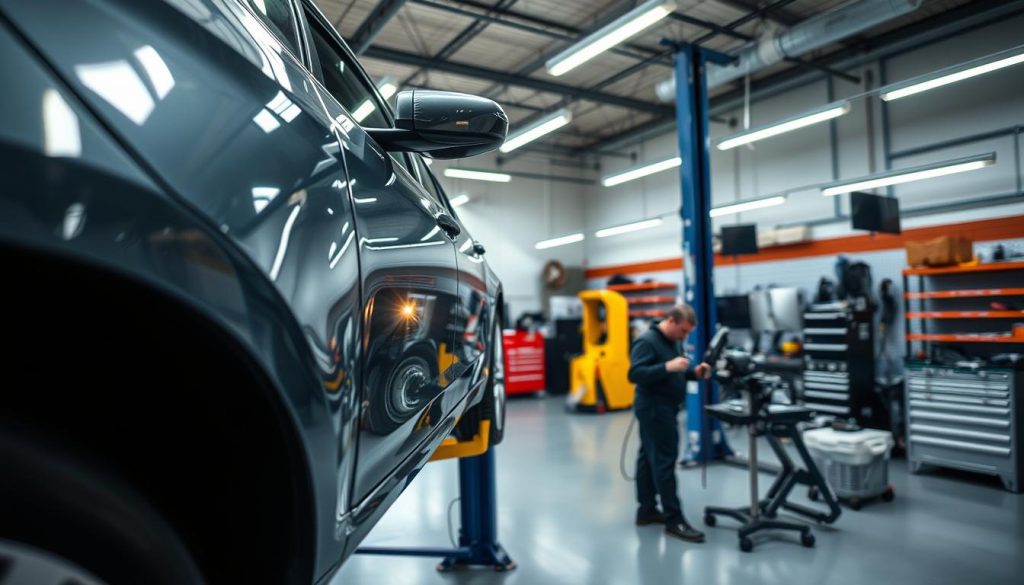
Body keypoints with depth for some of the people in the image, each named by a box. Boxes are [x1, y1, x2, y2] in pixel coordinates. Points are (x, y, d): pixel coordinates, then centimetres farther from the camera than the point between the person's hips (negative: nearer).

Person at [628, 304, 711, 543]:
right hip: (654, 409, -10)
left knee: (648, 458, 14)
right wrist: (668, 367, -33)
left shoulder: (673, 342, 14)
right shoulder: (646, 342, -17)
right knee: (664, 461, -7)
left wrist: (694, 373, 0)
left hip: (664, 409, 10)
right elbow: (635, 374, -26)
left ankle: (646, 510, 23)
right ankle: (674, 520, -3)